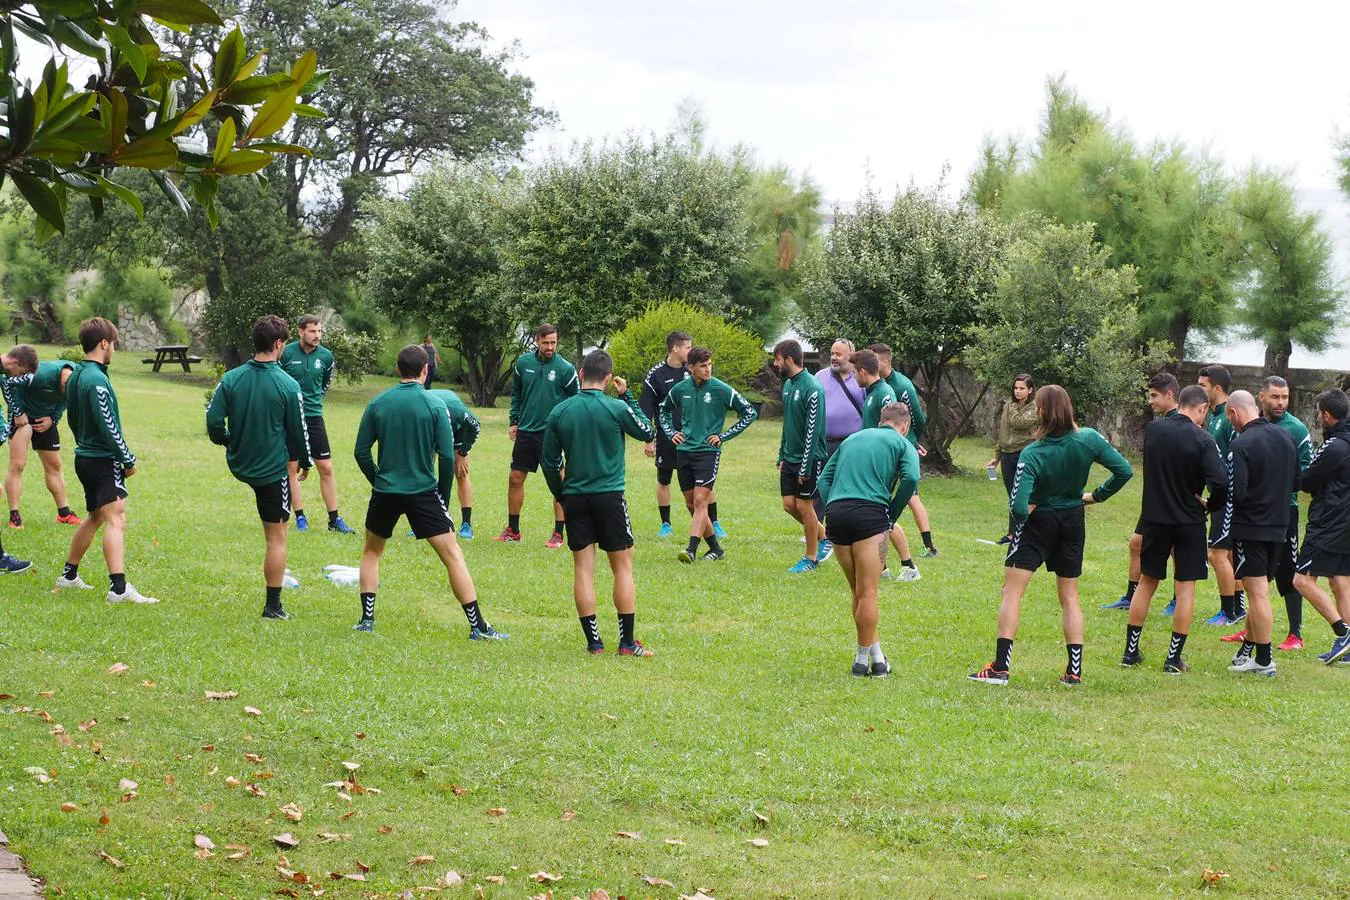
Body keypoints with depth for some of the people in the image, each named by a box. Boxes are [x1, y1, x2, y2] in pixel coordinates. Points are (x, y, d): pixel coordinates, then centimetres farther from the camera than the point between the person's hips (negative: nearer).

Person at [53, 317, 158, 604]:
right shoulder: (96, 380, -19)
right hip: (104, 460, -10)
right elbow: (108, 426, -20)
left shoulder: (75, 376, 10)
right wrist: (128, 460, -12)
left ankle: (69, 575, 31)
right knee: (116, 519, -15)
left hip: (84, 457, 10)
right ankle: (119, 588, -24)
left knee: (95, 517, 23)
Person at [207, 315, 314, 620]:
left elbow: (213, 423, -5)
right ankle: (273, 606, 8)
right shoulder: (289, 386, -16)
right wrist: (305, 462, 11)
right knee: (276, 537, 4)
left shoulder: (230, 378, -6)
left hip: (238, 465, 5)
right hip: (273, 469, -5)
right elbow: (299, 432, -8)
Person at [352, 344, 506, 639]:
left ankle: (367, 619, 18)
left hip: (385, 492, 2)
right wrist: (443, 496, 4)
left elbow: (361, 451, 2)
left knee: (371, 552, 23)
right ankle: (478, 626, -2)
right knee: (452, 556, 1)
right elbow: (447, 457, -9)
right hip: (423, 492, -2)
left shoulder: (377, 403, 0)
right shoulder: (435, 405, -7)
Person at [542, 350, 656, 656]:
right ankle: (627, 642, 4)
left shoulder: (559, 412, 0)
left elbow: (549, 462, 4)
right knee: (623, 567, 6)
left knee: (583, 569, 6)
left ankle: (594, 642, 5)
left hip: (574, 497, 2)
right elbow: (647, 433, 10)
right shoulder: (617, 408, -9)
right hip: (609, 496, -2)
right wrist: (627, 396, 13)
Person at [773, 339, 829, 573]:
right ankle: (824, 539, 25)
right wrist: (782, 455, 16)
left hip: (809, 459, -8)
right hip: (790, 457, 8)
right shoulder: (788, 384, 8)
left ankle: (811, 558, 11)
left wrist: (805, 467, -20)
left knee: (804, 506, -2)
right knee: (789, 504, 7)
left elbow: (813, 430, -20)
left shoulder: (812, 389, -19)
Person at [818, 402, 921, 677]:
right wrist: (892, 514, 3)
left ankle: (875, 654, 19)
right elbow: (911, 478, -7)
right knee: (867, 593, 0)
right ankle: (863, 659, 4)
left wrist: (832, 509, 12)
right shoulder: (902, 443, 12)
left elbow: (824, 478, 20)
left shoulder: (852, 439, 28)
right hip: (870, 513, -5)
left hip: (835, 512, 5)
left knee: (858, 592, 14)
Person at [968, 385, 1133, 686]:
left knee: (1012, 592, 2)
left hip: (1038, 523, -4)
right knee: (1069, 597, 14)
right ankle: (1075, 670, 11)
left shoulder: (1032, 454, -23)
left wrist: (1025, 511, -6)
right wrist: (1096, 496, 4)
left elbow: (1019, 507, -28)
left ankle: (1001, 667, -3)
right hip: (1073, 522, 4)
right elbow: (1124, 471, -6)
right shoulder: (1089, 440, -12)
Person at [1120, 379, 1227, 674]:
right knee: (1186, 588, 6)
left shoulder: (1153, 429, -2)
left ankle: (1131, 650, 18)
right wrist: (1210, 505, -4)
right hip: (1189, 522, -3)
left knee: (1147, 582, 15)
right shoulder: (1202, 439, -14)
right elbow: (1220, 482, -22)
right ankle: (1174, 658, 5)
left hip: (1155, 518, 4)